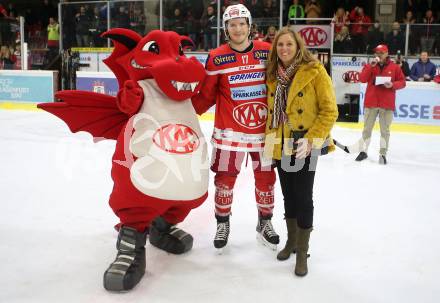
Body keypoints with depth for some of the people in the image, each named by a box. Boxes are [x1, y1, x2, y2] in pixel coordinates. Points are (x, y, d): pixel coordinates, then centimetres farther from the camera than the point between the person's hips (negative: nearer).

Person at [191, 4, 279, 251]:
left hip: (264, 128, 2)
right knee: (225, 178, 3)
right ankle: (223, 223, 25)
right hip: (230, 130, -2)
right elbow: (207, 95, -1)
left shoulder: (267, 51, -1)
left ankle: (265, 222, 32)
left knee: (266, 177, 12)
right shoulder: (217, 58, -6)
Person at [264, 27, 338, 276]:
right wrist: (269, 141, 8)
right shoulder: (273, 74, 6)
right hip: (281, 146, 5)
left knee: (303, 197, 1)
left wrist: (311, 139, -19)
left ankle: (302, 252, 16)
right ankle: (291, 241, 35)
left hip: (305, 146, -5)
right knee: (289, 195, 16)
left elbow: (330, 111, -11)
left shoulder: (314, 71, -10)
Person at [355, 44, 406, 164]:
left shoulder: (395, 67, 2)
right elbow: (362, 79, -8)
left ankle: (383, 154, 10)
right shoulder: (370, 66, 6)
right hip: (370, 102, 1)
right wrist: (371, 66, -15)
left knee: (385, 129, 3)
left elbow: (402, 82, 4)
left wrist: (393, 85, -15)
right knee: (367, 128, 9)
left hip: (387, 104, -1)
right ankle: (363, 151, 18)